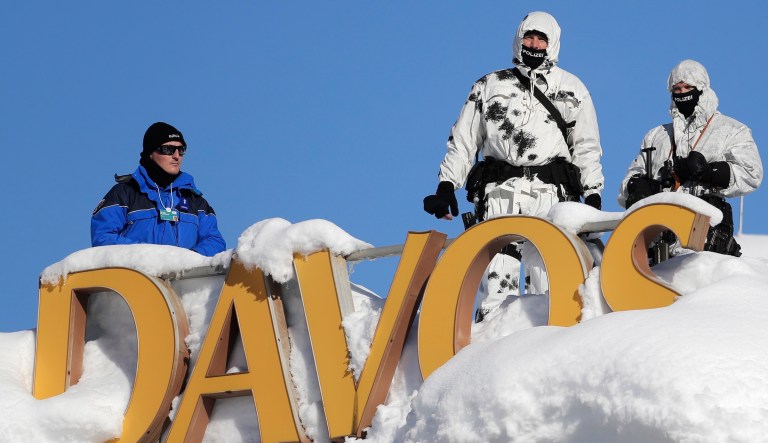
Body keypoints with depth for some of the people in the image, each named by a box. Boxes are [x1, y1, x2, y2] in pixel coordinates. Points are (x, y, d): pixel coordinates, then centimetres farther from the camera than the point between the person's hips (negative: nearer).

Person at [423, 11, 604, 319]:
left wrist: (593, 194, 5)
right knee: (497, 277, -13)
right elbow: (462, 140, 19)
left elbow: (587, 147, 16)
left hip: (550, 192, 0)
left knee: (551, 275, -13)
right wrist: (446, 186, 7)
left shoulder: (571, 89, 19)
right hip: (500, 191, 1)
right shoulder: (489, 86, 20)